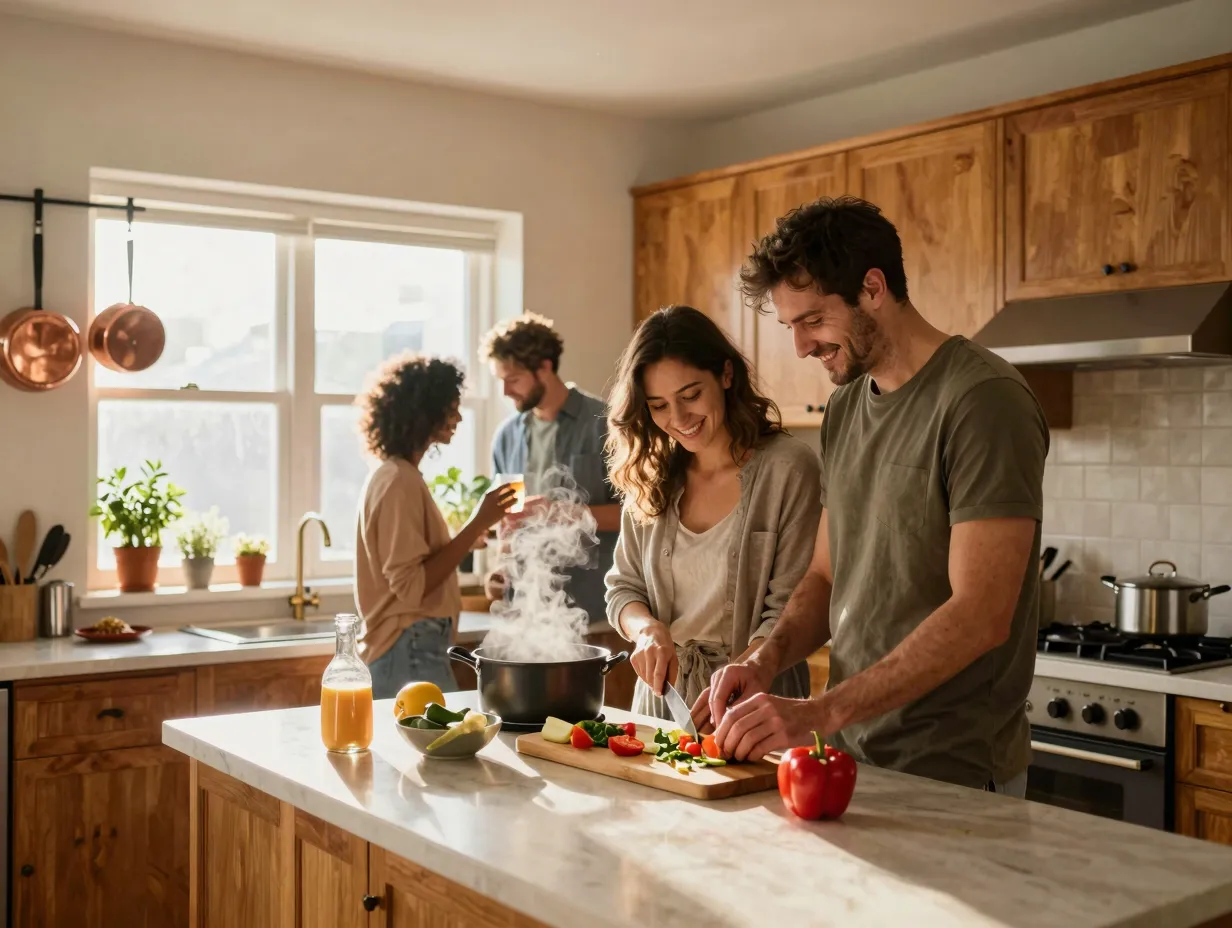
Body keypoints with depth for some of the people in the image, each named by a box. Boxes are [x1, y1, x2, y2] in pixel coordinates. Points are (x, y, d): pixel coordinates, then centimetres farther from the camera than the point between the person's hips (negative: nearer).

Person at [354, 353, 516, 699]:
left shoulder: (397, 475, 12)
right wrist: (476, 525, -21)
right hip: (410, 652, -10)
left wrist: (472, 533, 11)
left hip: (412, 647, 10)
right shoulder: (400, 482, -17)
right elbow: (411, 585, -22)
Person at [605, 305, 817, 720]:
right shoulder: (650, 478, 8)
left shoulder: (789, 469, -8)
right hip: (662, 693, 4)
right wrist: (648, 628, -9)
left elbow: (788, 612, -10)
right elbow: (622, 588, 13)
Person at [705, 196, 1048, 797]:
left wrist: (823, 712, -26)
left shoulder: (983, 399, -17)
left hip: (952, 771, -7)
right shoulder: (844, 410, 8)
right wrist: (768, 658, -5)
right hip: (851, 759, 7)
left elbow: (981, 615, -23)